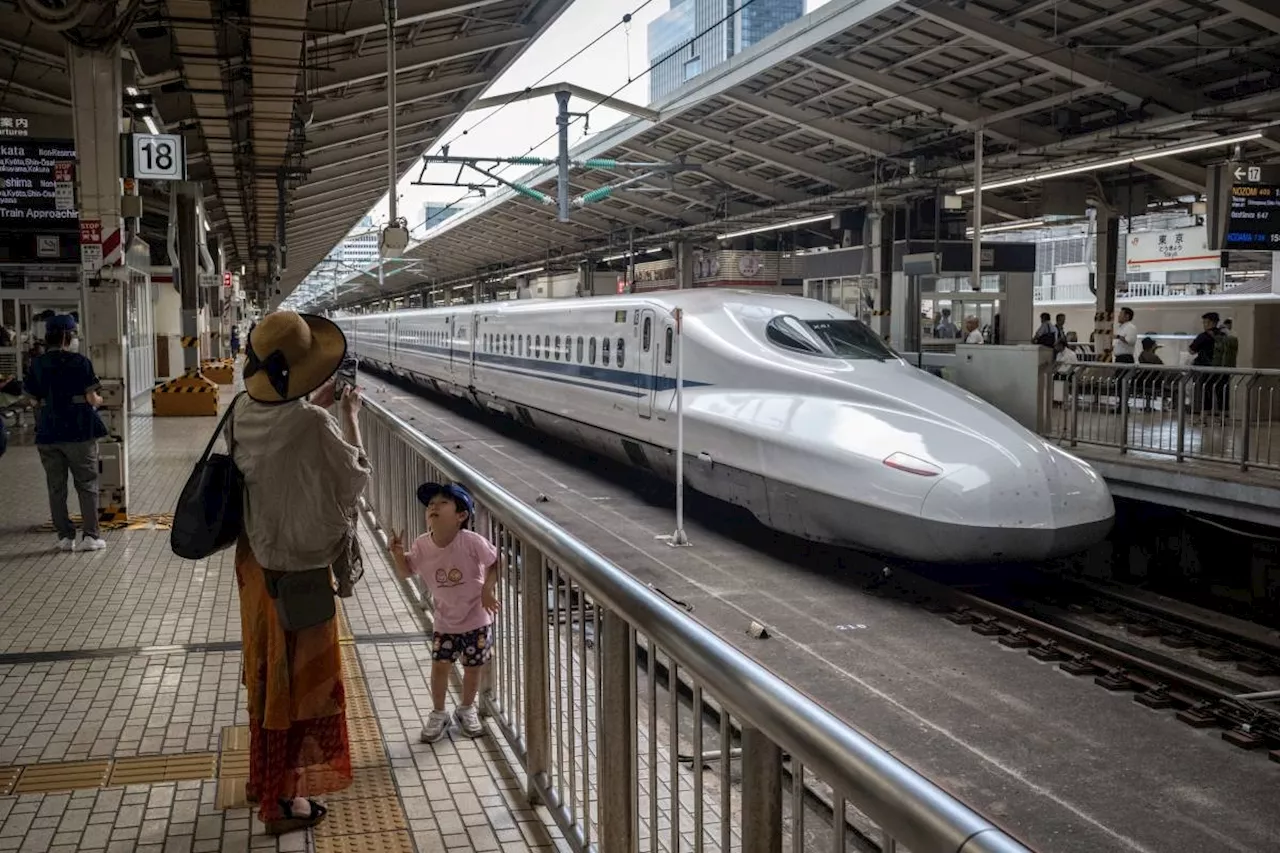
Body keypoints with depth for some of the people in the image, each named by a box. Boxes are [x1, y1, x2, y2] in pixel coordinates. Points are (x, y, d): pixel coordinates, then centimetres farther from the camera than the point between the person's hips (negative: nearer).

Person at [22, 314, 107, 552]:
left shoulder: (37, 364, 1)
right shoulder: (80, 362, -9)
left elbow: (33, 397, 4)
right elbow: (92, 398, -10)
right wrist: (98, 401, 12)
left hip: (48, 434, 3)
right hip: (79, 432, -3)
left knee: (56, 488, 10)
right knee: (86, 485, 6)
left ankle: (65, 536, 12)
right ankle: (90, 535, 2)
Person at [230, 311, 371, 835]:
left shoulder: (244, 411, -7)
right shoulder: (314, 426, -28)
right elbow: (355, 479, -11)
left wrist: (315, 407, 12)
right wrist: (349, 417, -1)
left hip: (255, 561, 7)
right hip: (298, 569, -7)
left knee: (266, 671, 24)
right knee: (296, 680, 8)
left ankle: (263, 774, 42)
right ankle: (281, 800, 21)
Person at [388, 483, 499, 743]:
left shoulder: (471, 542, -23)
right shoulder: (422, 545, -11)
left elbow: (495, 561, -9)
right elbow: (406, 570, 5)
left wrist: (488, 588, -18)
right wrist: (397, 553, -12)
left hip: (477, 617, -2)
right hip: (445, 621, 2)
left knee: (473, 667, 12)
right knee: (439, 665, 2)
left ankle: (467, 709, 36)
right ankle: (438, 714, 25)